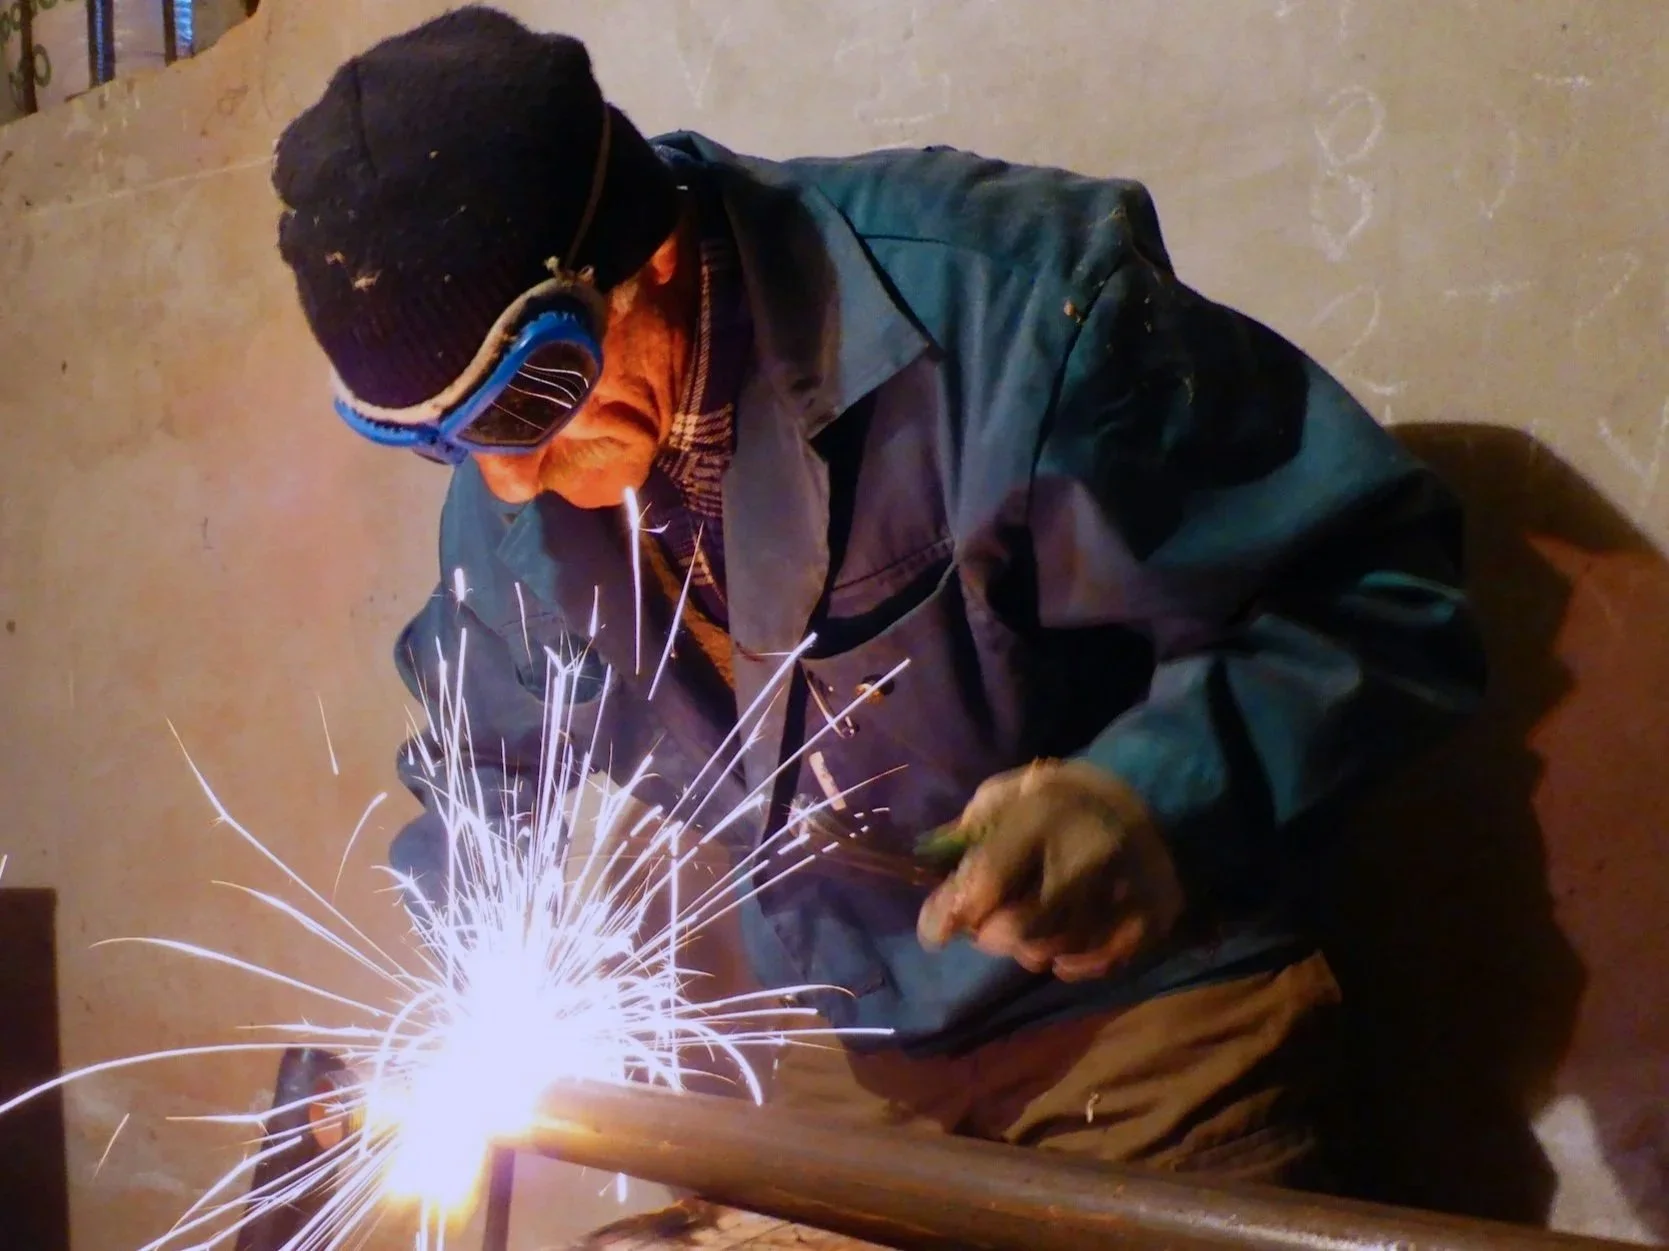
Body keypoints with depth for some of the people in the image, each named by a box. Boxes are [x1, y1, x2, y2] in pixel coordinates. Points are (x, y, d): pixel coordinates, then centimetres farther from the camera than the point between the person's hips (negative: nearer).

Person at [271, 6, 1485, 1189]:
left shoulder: (1008, 306, -28)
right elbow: (488, 759, 11)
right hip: (855, 1054, 5)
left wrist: (1158, 801, -38)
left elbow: (1381, 592, -22)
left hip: (1152, 1010, -4)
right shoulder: (512, 488, -7)